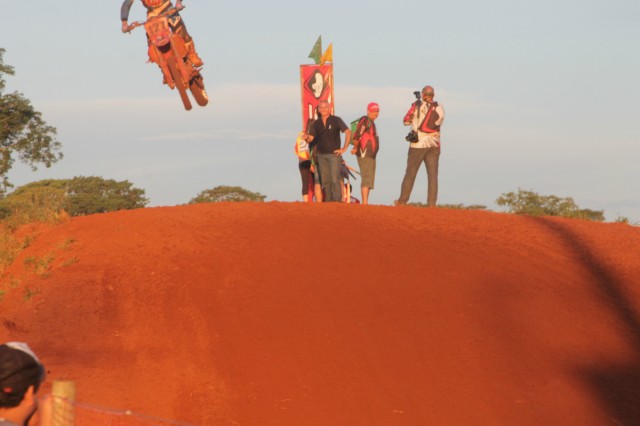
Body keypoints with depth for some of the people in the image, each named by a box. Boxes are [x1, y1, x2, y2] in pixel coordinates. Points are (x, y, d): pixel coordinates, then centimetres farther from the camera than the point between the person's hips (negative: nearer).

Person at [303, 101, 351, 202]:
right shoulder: (316, 123, 10)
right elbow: (311, 138, 6)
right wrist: (306, 138, -18)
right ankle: (328, 202, 10)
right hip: (321, 155, 4)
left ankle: (337, 201, -11)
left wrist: (344, 148, -10)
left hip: (334, 154, -4)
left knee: (335, 180, -12)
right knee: (325, 181, 5)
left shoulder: (336, 120, -1)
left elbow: (348, 132, -6)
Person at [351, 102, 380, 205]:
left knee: (370, 180, 14)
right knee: (367, 178, -15)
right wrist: (355, 148, -11)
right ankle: (364, 203, -18)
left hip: (371, 156, 10)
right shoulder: (365, 120, -10)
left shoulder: (371, 122, 21)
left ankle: (365, 203, 18)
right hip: (365, 155, -10)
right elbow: (357, 136, -20)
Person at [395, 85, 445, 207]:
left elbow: (406, 121, 2)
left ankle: (402, 201, 10)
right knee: (433, 175, 3)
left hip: (418, 144, -2)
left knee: (410, 173, 5)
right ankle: (432, 203, -3)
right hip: (434, 145, 2)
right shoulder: (439, 108, -1)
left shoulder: (417, 106, -6)